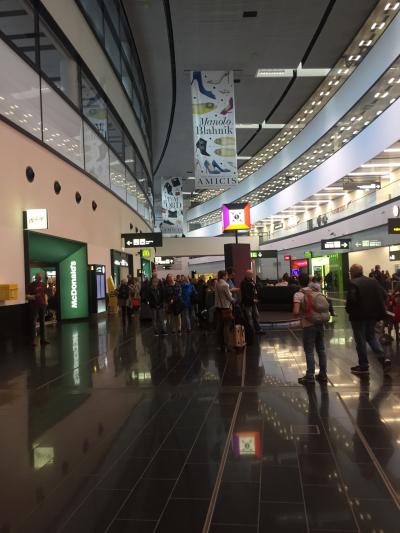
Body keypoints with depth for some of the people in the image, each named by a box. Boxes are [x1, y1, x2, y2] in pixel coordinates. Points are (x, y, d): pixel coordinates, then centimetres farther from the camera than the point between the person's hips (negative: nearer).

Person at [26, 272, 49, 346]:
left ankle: (43, 339, 14)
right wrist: (34, 296, -22)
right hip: (34, 305, -5)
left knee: (42, 322, 8)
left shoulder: (43, 285, 11)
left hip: (42, 305, 5)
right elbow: (27, 296, -6)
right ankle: (33, 340, -2)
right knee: (33, 323, -4)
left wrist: (46, 301, 5)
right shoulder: (31, 285, -3)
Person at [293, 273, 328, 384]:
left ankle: (310, 377, 7)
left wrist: (302, 314, 0)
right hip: (320, 324, 6)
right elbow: (326, 305, 10)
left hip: (308, 325, -6)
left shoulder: (298, 295, -11)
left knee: (309, 351, 2)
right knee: (321, 349, 14)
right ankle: (323, 375, 21)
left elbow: (296, 312, -20)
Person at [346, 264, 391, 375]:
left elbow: (351, 299, -26)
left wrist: (349, 310, -9)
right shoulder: (373, 281, 6)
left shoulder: (353, 283, -16)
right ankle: (384, 358, 6)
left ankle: (363, 366, 13)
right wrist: (375, 307, 13)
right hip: (373, 314, 6)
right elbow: (383, 295, 4)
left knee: (360, 340, 5)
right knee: (371, 336, 21)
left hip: (359, 315, -6)